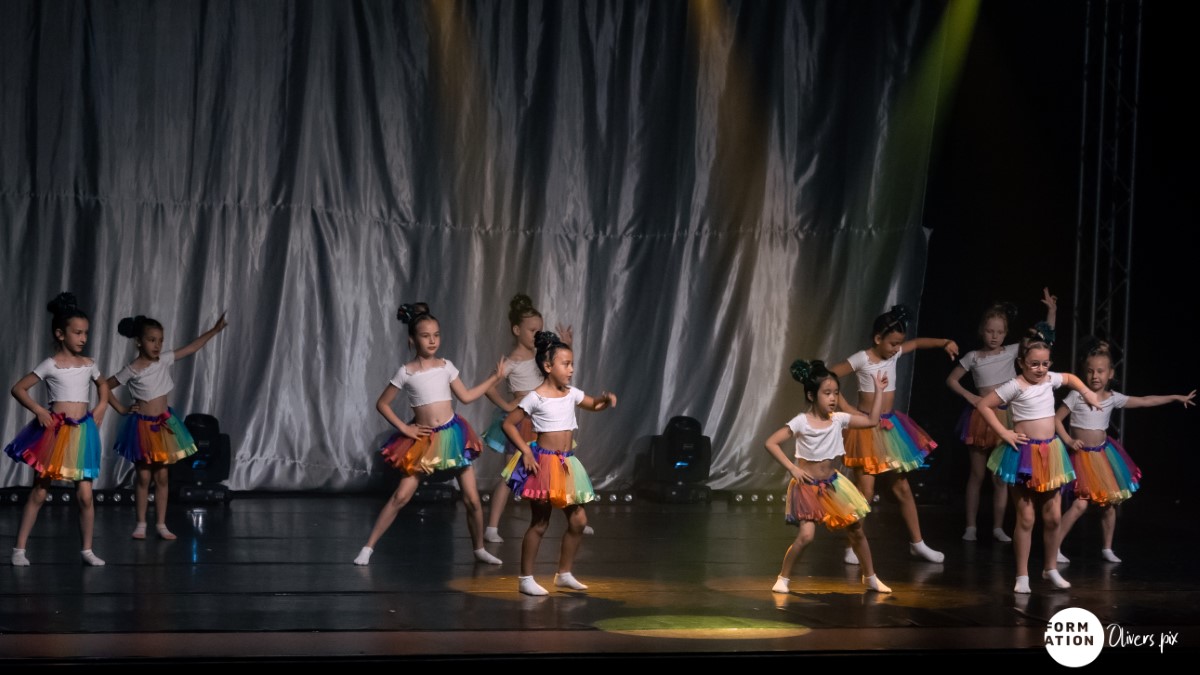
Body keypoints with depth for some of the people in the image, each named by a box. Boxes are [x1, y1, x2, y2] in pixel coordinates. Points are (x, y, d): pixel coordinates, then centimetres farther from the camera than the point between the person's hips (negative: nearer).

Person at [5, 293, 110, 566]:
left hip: (82, 431, 3)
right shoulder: (50, 365, -4)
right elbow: (18, 389, -3)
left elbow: (103, 385, 29)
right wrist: (39, 410, -11)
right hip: (55, 431, -3)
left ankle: (87, 550, 9)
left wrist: (101, 407, 13)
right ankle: (19, 548, 8)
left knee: (85, 495, -2)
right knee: (39, 493, 1)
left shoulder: (88, 365, 8)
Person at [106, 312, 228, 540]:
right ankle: (141, 524, 11)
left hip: (164, 424, 4)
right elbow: (106, 387, -4)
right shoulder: (132, 370, -12)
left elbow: (192, 348, 2)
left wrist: (214, 331, -2)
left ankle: (161, 524, 11)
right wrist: (122, 409, -5)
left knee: (161, 476, 6)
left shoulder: (165, 359, -1)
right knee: (143, 477, 2)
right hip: (143, 425, -4)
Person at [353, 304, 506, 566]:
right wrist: (404, 428, -4)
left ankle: (479, 549, 21)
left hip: (452, 435, 2)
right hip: (424, 440, -2)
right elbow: (382, 403, 3)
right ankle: (368, 547, -3)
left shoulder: (446, 366, 3)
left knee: (472, 499, 2)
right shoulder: (406, 372, -4)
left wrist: (494, 378, 13)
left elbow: (466, 396, 12)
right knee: (401, 496, -9)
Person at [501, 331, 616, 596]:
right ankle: (525, 579, 8)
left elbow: (594, 405, 18)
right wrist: (526, 451, -15)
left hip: (567, 463, 7)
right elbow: (508, 424, -8)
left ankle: (564, 574, 21)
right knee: (539, 524, -1)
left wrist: (606, 399, -5)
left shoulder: (571, 394, 6)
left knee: (579, 520, 8)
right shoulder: (535, 398, -12)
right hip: (544, 463, -7)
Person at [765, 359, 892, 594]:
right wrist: (792, 468, -22)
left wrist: (878, 391, -3)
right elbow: (771, 443, -17)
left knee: (857, 531, 11)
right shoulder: (801, 422, -16)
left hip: (833, 484, 5)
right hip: (808, 486, -5)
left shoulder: (838, 419, -2)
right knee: (806, 535, -19)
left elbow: (872, 420, 2)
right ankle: (783, 578, -1)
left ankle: (870, 577, 27)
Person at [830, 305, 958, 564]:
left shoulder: (894, 354, 3)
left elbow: (918, 343, 17)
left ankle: (917, 543, 20)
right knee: (866, 491, -7)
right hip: (867, 427, -7)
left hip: (891, 426, 7)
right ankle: (853, 546, 4)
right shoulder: (861, 359, -15)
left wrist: (944, 343, 2)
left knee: (902, 487, 12)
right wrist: (847, 408, -20)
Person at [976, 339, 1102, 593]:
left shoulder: (1050, 380, 5)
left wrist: (1086, 393, 14)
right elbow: (983, 405, -11)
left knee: (1053, 517, 8)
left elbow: (1070, 378, 28)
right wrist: (1003, 433, -12)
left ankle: (1051, 569, 24)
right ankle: (1022, 576, 5)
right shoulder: (1015, 386, -12)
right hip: (1024, 454, -6)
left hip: (1050, 453, 6)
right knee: (1026, 518, -3)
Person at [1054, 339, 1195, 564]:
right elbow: (1056, 419, -7)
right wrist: (1068, 441, -18)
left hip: (1103, 453, 5)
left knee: (1109, 502, 8)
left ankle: (1107, 549, 23)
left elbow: (1145, 401, 9)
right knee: (1080, 503, -15)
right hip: (1082, 455, -5)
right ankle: (1055, 547, -10)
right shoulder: (1077, 396, -11)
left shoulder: (1112, 398, 1)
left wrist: (1176, 397, 11)